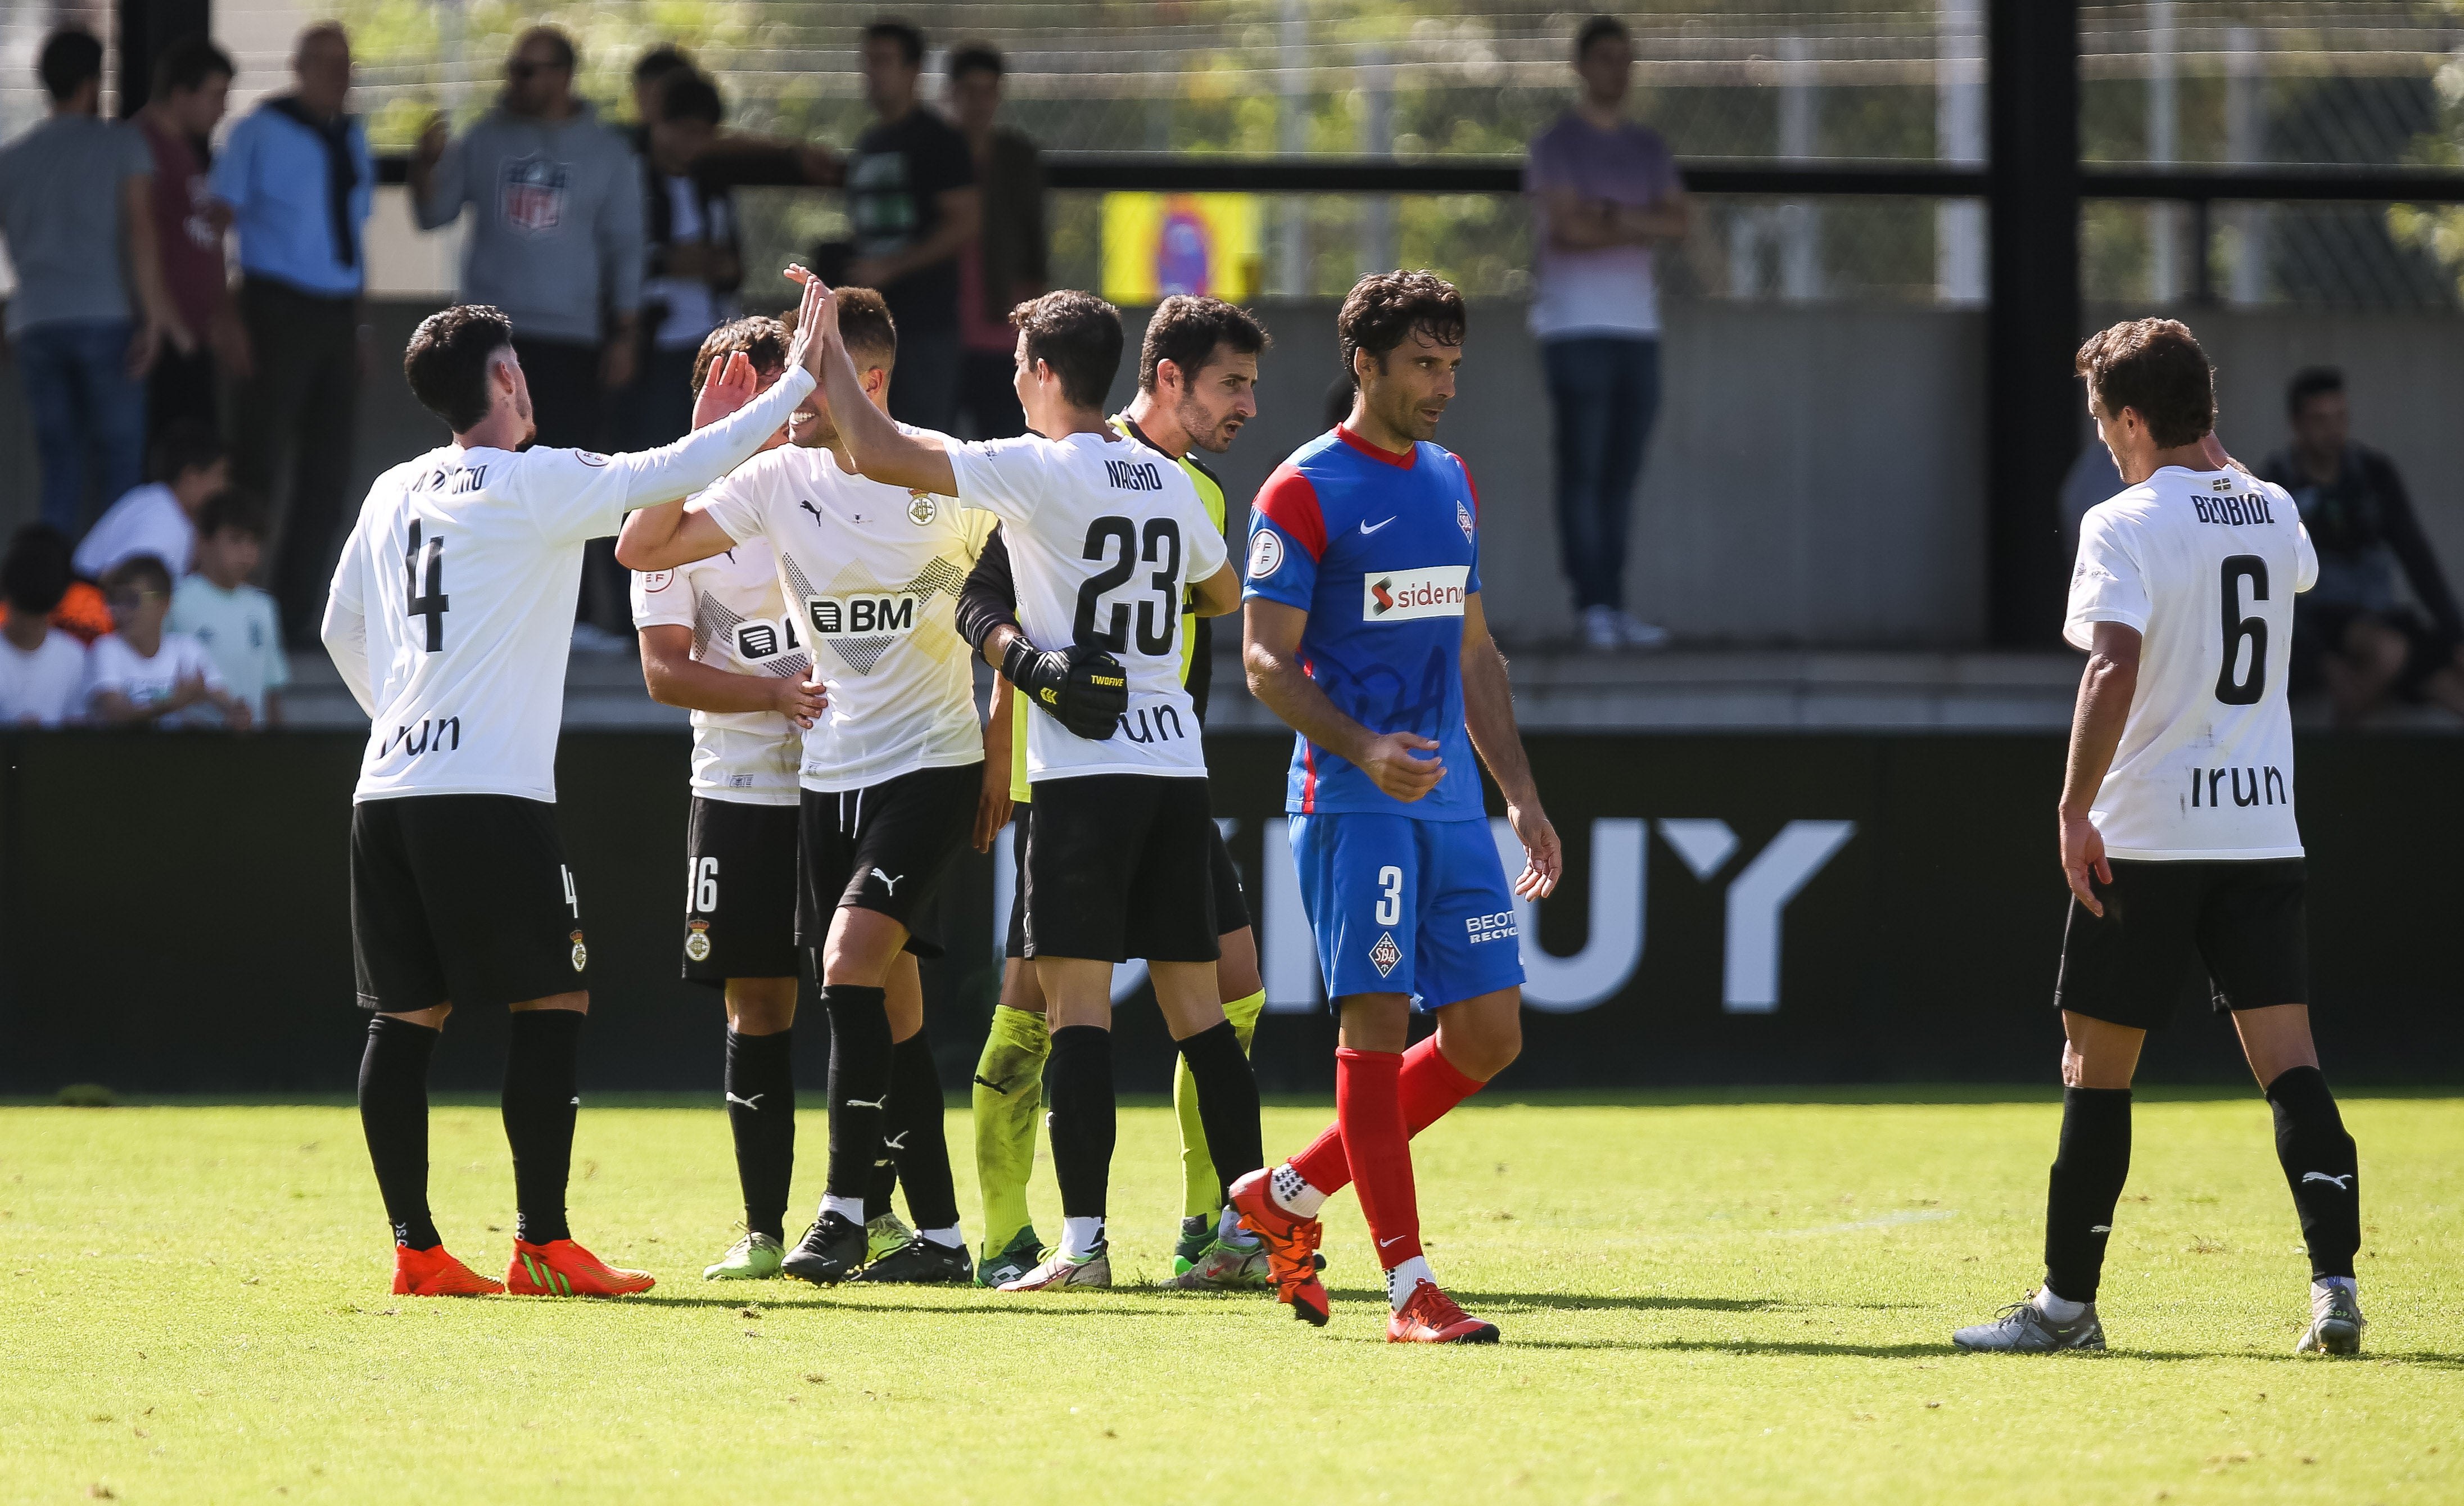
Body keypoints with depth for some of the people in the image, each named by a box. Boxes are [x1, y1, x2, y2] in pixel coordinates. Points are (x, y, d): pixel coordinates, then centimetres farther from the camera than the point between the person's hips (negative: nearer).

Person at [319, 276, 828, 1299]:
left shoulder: (393, 494, 16)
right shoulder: (535, 483, -4)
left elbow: (341, 629, 25)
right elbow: (675, 476, -6)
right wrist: (797, 384, 2)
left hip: (388, 790, 7)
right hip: (491, 794, -7)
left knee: (407, 1017, 6)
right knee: (552, 1004, -1)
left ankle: (415, 1248, 4)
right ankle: (542, 1244, -5)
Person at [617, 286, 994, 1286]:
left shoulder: (949, 476, -10)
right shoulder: (781, 480, 2)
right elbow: (643, 548, 0)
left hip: (931, 764, -5)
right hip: (828, 775, 5)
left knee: (852, 958, -21)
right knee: (884, 1003, 6)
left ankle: (844, 1208, -15)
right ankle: (938, 1235, 13)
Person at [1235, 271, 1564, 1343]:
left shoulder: (1451, 483, 16)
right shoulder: (1305, 491, -6)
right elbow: (1265, 659, -10)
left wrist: (1521, 795, 18)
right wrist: (1363, 749, -25)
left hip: (1451, 803, 7)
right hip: (1352, 802, -7)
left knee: (1488, 1035, 4)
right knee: (1378, 1021, -9)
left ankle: (1289, 1195, 18)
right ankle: (1409, 1289, -8)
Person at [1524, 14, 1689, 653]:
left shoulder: (1649, 148, 17)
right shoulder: (1556, 145, -1)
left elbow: (1680, 221, 3)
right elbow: (1569, 230, -14)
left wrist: (1615, 217, -11)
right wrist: (1644, 229, -3)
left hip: (1638, 328, 6)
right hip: (1576, 328, -6)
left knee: (1622, 476, 5)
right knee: (1582, 470, -7)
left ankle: (1615, 607, 6)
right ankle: (1592, 608, -9)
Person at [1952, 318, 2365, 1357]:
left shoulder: (2126, 526, -10)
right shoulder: (2273, 514, 10)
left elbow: (2114, 668, -23)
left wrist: (2076, 809, -20)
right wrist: (2216, 464, 33)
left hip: (2147, 841, -5)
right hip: (2265, 832, 5)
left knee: (2096, 1067, 5)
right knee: (2288, 1061, -1)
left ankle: (2068, 1301, 10)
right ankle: (2334, 1283, -14)